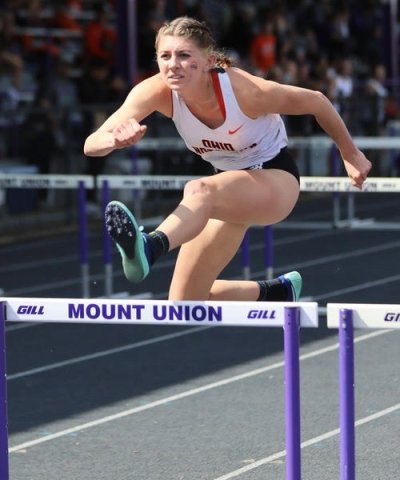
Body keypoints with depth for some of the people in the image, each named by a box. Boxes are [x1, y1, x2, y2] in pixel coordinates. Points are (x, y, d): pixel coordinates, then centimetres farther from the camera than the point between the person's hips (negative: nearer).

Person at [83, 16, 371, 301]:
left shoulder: (244, 90, -28)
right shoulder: (158, 92, -20)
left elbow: (315, 101, -11)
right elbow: (92, 145, -28)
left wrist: (350, 155, 2)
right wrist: (116, 139, -52)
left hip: (276, 179, -6)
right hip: (231, 183, 6)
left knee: (199, 191, -40)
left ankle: (149, 249, -71)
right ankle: (279, 293, 24)